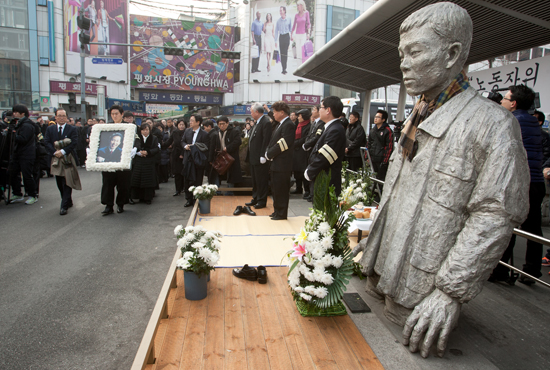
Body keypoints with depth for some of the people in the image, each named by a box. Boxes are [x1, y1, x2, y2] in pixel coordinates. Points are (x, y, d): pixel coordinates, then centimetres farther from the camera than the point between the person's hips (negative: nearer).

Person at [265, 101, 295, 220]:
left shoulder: (288, 125, -16)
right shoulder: (280, 124, 15)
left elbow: (282, 144, -20)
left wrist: (268, 154, -14)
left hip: (282, 164, -10)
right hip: (276, 163, 10)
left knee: (281, 190, -2)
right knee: (275, 189, 16)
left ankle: (281, 214, 9)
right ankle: (277, 211, 28)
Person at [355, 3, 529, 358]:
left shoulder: (492, 123, -15)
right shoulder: (416, 120, 11)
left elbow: (495, 217, -20)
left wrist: (451, 291, -21)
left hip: (422, 298, -7)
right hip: (383, 273, 7)